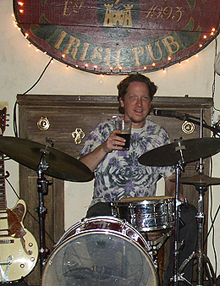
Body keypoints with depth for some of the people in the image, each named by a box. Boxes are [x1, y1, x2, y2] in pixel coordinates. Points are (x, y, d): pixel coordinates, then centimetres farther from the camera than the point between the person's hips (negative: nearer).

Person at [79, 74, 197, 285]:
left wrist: (174, 193, -8)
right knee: (96, 224, -36)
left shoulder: (159, 135, 13)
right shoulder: (104, 130, 5)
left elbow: (170, 176, 15)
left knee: (188, 216, -20)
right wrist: (104, 148, -20)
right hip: (106, 205, -3)